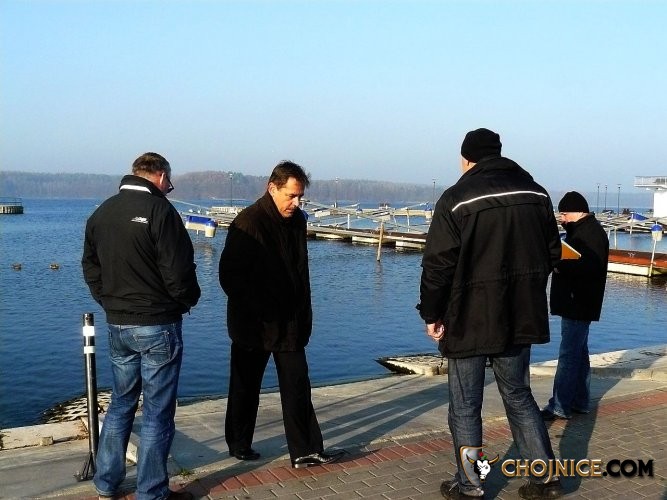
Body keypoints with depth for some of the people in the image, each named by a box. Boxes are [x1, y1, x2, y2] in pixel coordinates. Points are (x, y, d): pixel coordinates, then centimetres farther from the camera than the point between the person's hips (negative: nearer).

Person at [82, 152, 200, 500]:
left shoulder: (100, 213, 8)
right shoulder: (159, 209, -14)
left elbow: (91, 269, 13)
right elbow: (178, 271, -16)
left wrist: (112, 304, 16)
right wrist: (188, 300, 1)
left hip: (117, 325, 7)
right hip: (158, 326, -7)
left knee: (121, 403, 19)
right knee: (157, 412, 4)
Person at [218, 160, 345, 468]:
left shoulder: (297, 220, 6)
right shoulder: (248, 223, -16)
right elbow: (230, 276, -16)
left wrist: (303, 315, 11)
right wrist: (258, 312, -16)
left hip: (289, 323, 6)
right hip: (254, 324, -6)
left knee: (297, 386, 5)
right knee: (246, 387, 11)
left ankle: (306, 451, 10)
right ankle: (239, 445, 28)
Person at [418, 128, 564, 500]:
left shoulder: (457, 199, -11)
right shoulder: (536, 193, 5)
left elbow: (437, 264, -14)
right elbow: (552, 253, 10)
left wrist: (431, 315, -4)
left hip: (469, 320, -5)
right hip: (521, 319, 5)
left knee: (465, 407, 8)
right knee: (519, 397, 20)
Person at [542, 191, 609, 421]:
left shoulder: (592, 232, -16)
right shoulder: (580, 230, 17)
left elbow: (591, 267, -26)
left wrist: (559, 265, -25)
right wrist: (557, 261, 7)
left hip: (579, 305, -11)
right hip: (575, 304, 11)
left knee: (568, 355, -9)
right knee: (578, 352, 15)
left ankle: (560, 407, -6)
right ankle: (580, 402, 24)